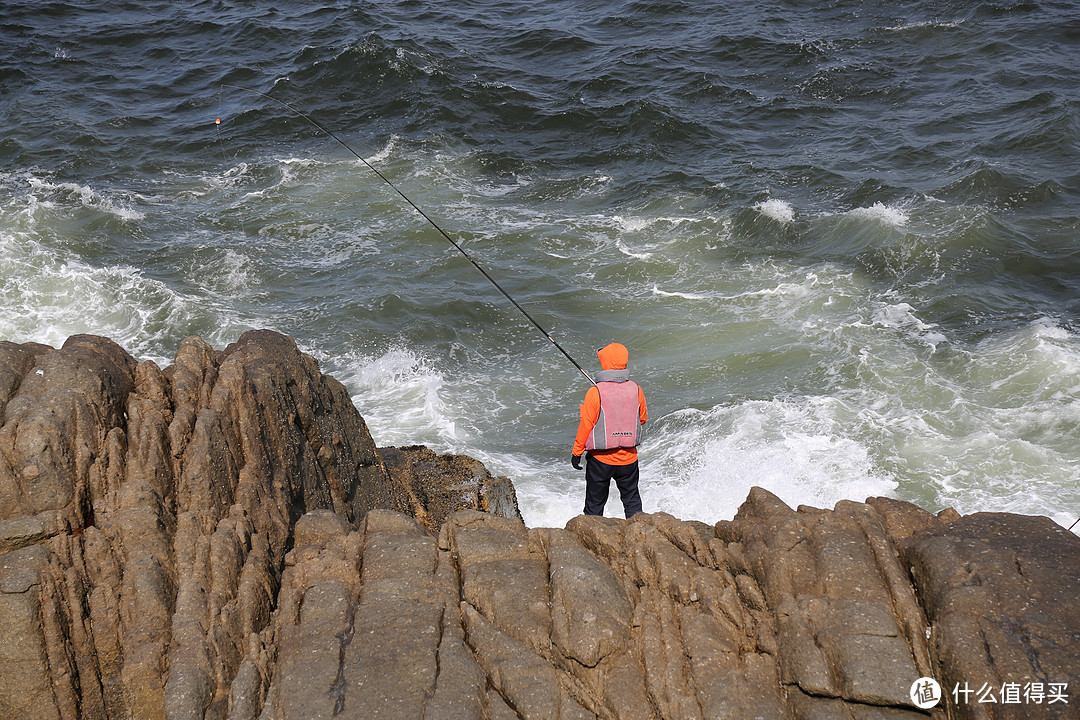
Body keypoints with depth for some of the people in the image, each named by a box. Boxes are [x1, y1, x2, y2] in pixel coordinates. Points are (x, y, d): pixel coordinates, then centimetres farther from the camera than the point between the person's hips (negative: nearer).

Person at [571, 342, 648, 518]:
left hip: (600, 459, -3)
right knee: (632, 500, 17)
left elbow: (586, 424, -12)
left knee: (594, 504, 10)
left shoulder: (595, 392, -16)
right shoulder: (635, 390, -5)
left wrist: (576, 452, -2)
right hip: (628, 458, 3)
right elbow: (643, 419, 9)